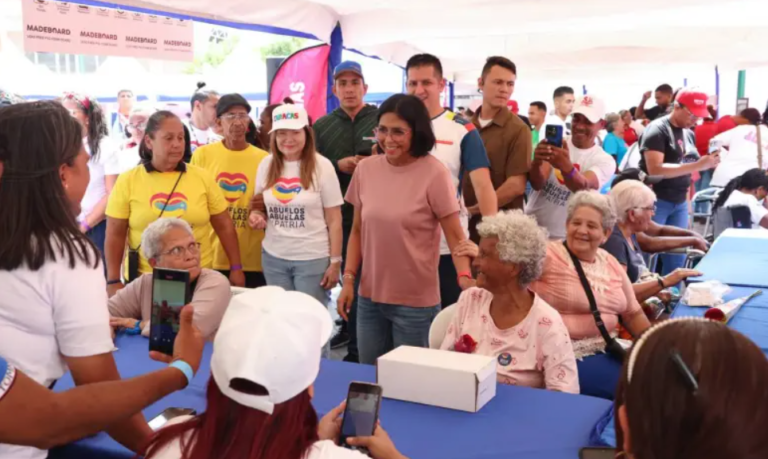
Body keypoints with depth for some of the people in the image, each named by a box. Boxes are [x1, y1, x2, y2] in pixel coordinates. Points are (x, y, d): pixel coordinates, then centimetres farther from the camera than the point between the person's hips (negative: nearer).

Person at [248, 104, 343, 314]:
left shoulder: (321, 166, -8)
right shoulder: (266, 165, 3)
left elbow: (334, 220, -5)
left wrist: (335, 261, -6)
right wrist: (256, 216, -5)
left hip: (313, 258, -4)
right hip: (273, 257, 4)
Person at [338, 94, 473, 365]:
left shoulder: (434, 174, -13)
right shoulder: (365, 169, 1)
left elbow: (455, 234, -12)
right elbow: (358, 231, 9)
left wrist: (465, 277, -27)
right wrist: (348, 278, 3)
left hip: (415, 301, -4)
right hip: (369, 297, 5)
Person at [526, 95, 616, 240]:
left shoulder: (604, 161, -4)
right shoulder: (555, 143, -2)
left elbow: (583, 187, -25)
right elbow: (537, 184, -15)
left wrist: (566, 167, -45)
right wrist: (536, 163, -36)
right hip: (530, 227, 1)